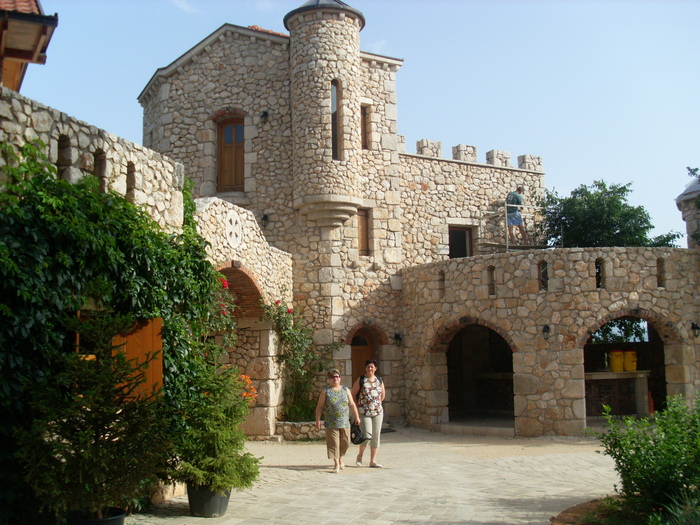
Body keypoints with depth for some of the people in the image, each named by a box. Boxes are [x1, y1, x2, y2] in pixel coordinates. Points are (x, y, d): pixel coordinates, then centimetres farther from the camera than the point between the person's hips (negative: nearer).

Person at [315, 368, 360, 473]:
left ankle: (340, 459, 33)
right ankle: (336, 464, 2)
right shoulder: (325, 391, 1)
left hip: (344, 423, 3)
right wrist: (318, 420, -4)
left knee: (345, 443, 8)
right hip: (331, 424, -3)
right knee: (333, 444, -4)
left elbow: (352, 404, 14)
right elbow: (319, 406, 2)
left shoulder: (345, 390, 11)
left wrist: (356, 416, 12)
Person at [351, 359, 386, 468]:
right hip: (364, 413, -4)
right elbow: (353, 395, 1)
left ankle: (373, 461, 13)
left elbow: (383, 395, 21)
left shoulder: (379, 380, 8)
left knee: (376, 436, 4)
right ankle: (360, 455, 13)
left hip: (378, 412, 4)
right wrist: (358, 407, 2)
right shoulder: (361, 380, -3)